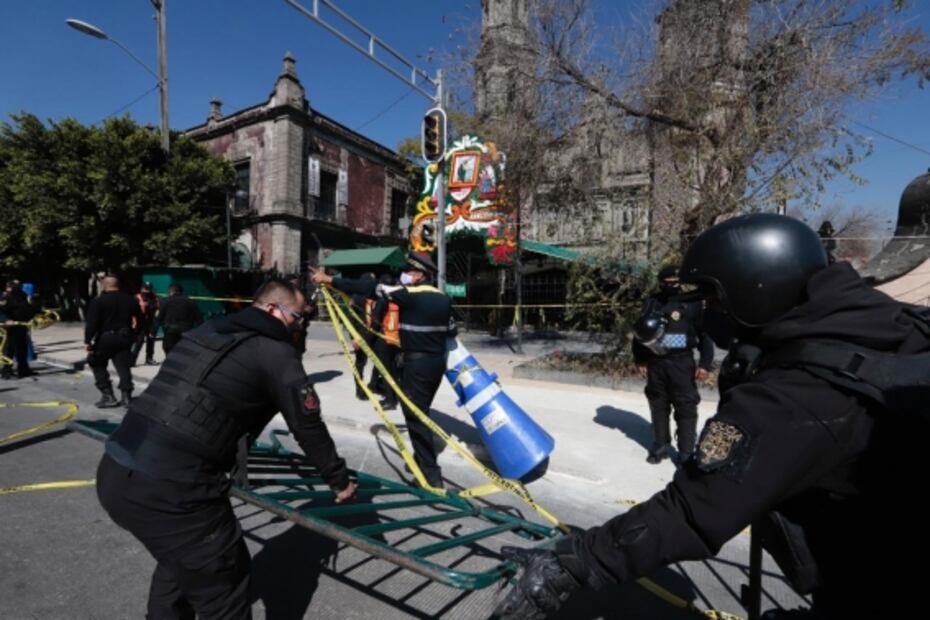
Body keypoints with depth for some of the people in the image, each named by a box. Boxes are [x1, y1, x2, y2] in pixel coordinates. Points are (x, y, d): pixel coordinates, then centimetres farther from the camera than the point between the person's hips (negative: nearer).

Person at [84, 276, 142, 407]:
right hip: (124, 337, 4)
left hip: (105, 338, -4)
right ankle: (126, 396, 1)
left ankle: (108, 395, 6)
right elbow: (139, 319, 13)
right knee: (123, 366, 6)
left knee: (97, 364, 12)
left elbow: (91, 323, -13)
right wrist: (134, 335, 19)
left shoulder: (98, 301, -7)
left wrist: (87, 341, -10)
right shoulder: (130, 299, 10)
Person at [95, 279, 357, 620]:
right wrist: (340, 480, 14)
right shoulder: (276, 352, -6)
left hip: (113, 472, 9)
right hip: (170, 489, -9)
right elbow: (308, 426, -1)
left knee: (180, 558, 32)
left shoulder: (205, 331, 18)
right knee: (222, 592, 10)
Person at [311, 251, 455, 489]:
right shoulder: (444, 298, 7)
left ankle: (431, 474, -1)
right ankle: (421, 459, 33)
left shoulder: (409, 295, -13)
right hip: (437, 361, 8)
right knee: (420, 412, 21)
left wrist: (330, 280, -11)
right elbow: (451, 330, 15)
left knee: (415, 416, -2)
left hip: (416, 363, -8)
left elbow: (371, 289, -14)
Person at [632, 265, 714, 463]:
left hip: (681, 363, -3)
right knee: (658, 405, 12)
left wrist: (705, 363, -7)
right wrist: (640, 360, 9)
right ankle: (660, 445, 27)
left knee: (686, 408, -1)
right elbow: (640, 332, 11)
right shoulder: (652, 302, 5)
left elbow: (705, 334, -1)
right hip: (656, 362, 3)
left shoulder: (692, 303, -2)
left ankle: (687, 452, 10)